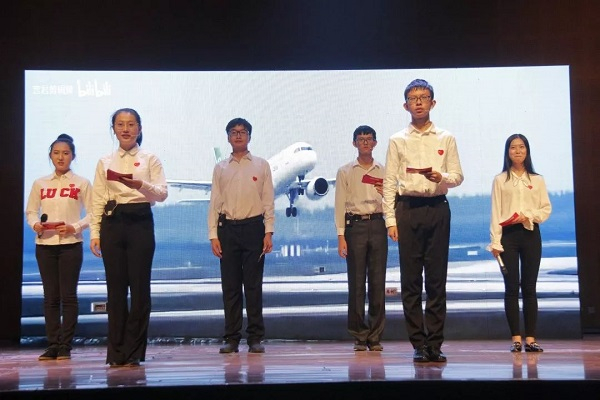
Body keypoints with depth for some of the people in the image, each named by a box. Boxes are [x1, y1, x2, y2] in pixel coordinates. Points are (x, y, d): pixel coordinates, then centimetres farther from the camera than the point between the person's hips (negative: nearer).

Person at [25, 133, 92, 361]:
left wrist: (75, 227, -14)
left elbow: (93, 213, 0)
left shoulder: (81, 183, 3)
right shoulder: (40, 184, 11)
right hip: (44, 244, 3)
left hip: (70, 244, -3)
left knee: (68, 295, -2)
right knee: (50, 296, 5)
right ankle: (53, 345, 11)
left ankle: (65, 346, 5)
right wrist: (35, 225, -7)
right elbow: (30, 211, 14)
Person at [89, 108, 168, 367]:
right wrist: (94, 233, 1)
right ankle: (116, 352, 12)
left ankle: (133, 352, 7)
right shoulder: (105, 162, 13)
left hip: (140, 222, -2)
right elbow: (98, 201, 10)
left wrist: (140, 184, -24)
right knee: (115, 288, 3)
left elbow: (162, 193, -5)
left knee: (139, 287, -1)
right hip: (112, 224, 2)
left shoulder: (150, 159, 6)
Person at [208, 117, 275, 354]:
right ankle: (231, 338, 11)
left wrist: (268, 232, -5)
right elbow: (214, 203, 9)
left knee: (253, 285, 1)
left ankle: (255, 338, 8)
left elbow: (269, 201, 4)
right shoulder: (220, 168, 12)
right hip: (227, 228, 2)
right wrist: (213, 235, 0)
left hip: (253, 228, -1)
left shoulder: (261, 165, 8)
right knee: (230, 286, 3)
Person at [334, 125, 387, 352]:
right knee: (356, 282, -2)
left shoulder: (383, 172, 14)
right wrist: (341, 236, -5)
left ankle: (375, 336, 9)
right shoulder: (345, 172, 8)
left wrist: (387, 194, -11)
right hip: (354, 225, -2)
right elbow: (340, 205, 3)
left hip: (377, 225, 2)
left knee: (378, 281, 0)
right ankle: (359, 336, 8)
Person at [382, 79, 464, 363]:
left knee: (437, 279, 1)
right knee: (410, 280, 0)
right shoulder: (397, 141, 10)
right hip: (407, 209, 0)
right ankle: (419, 344, 8)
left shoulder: (445, 139, 12)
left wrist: (442, 177, -14)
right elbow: (389, 182, 5)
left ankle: (435, 344, 8)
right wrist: (391, 219, -3)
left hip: (437, 209, 0)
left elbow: (458, 176, 9)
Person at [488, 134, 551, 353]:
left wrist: (528, 216, -12)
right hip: (508, 235, -1)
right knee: (511, 288, -1)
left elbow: (547, 208, 7)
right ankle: (516, 338, 3)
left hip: (530, 234, 1)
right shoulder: (500, 180, 5)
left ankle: (530, 338, 5)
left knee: (529, 287, 3)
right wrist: (495, 241, -7)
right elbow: (495, 212, 0)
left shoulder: (537, 180, 9)